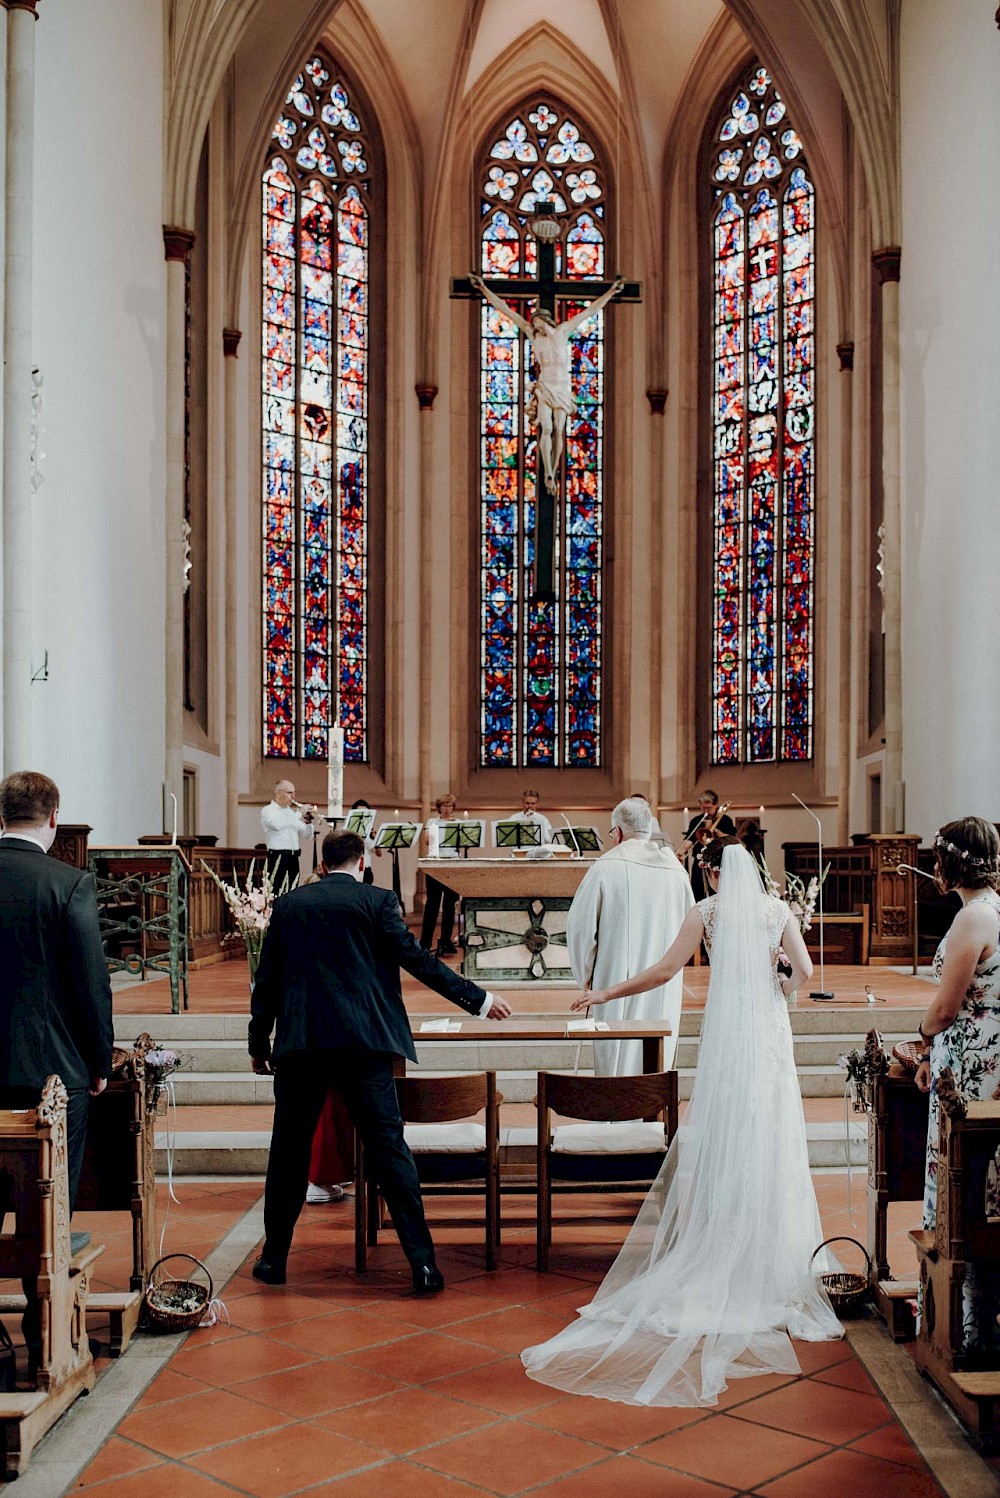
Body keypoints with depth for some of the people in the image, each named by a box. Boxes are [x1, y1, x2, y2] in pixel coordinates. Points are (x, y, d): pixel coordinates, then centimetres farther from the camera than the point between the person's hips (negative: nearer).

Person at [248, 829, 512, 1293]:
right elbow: (416, 958, -4)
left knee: (289, 1150, 13)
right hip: (362, 1042, -2)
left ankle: (273, 1258, 21)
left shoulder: (288, 905, 10)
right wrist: (478, 999, 2)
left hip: (298, 1045, 3)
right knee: (388, 1149, -1)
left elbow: (267, 978, 11)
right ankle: (422, 1263, -2)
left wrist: (258, 1043, 20)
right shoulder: (376, 901, 1)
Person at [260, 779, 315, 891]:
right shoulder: (267, 810, 0)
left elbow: (306, 834, 17)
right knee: (278, 891, -12)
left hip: (294, 857, 6)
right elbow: (277, 824, -23)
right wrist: (299, 814, -19)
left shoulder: (291, 811, 18)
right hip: (278, 857, -6)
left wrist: (308, 821, -3)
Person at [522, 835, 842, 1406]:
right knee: (771, 1144, 7)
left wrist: (605, 994, 3)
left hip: (727, 1030, -2)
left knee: (721, 1142, 5)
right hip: (771, 1031, 2)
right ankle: (773, 1266, 11)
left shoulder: (707, 911, -1)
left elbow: (666, 970, -5)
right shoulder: (779, 909, 5)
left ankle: (721, 1265, 8)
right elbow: (804, 970, -2)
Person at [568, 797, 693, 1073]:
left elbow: (580, 925, -7)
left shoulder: (605, 868, -9)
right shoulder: (676, 872, 3)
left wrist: (585, 975, 5)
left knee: (617, 1065, 3)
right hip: (665, 991, 4)